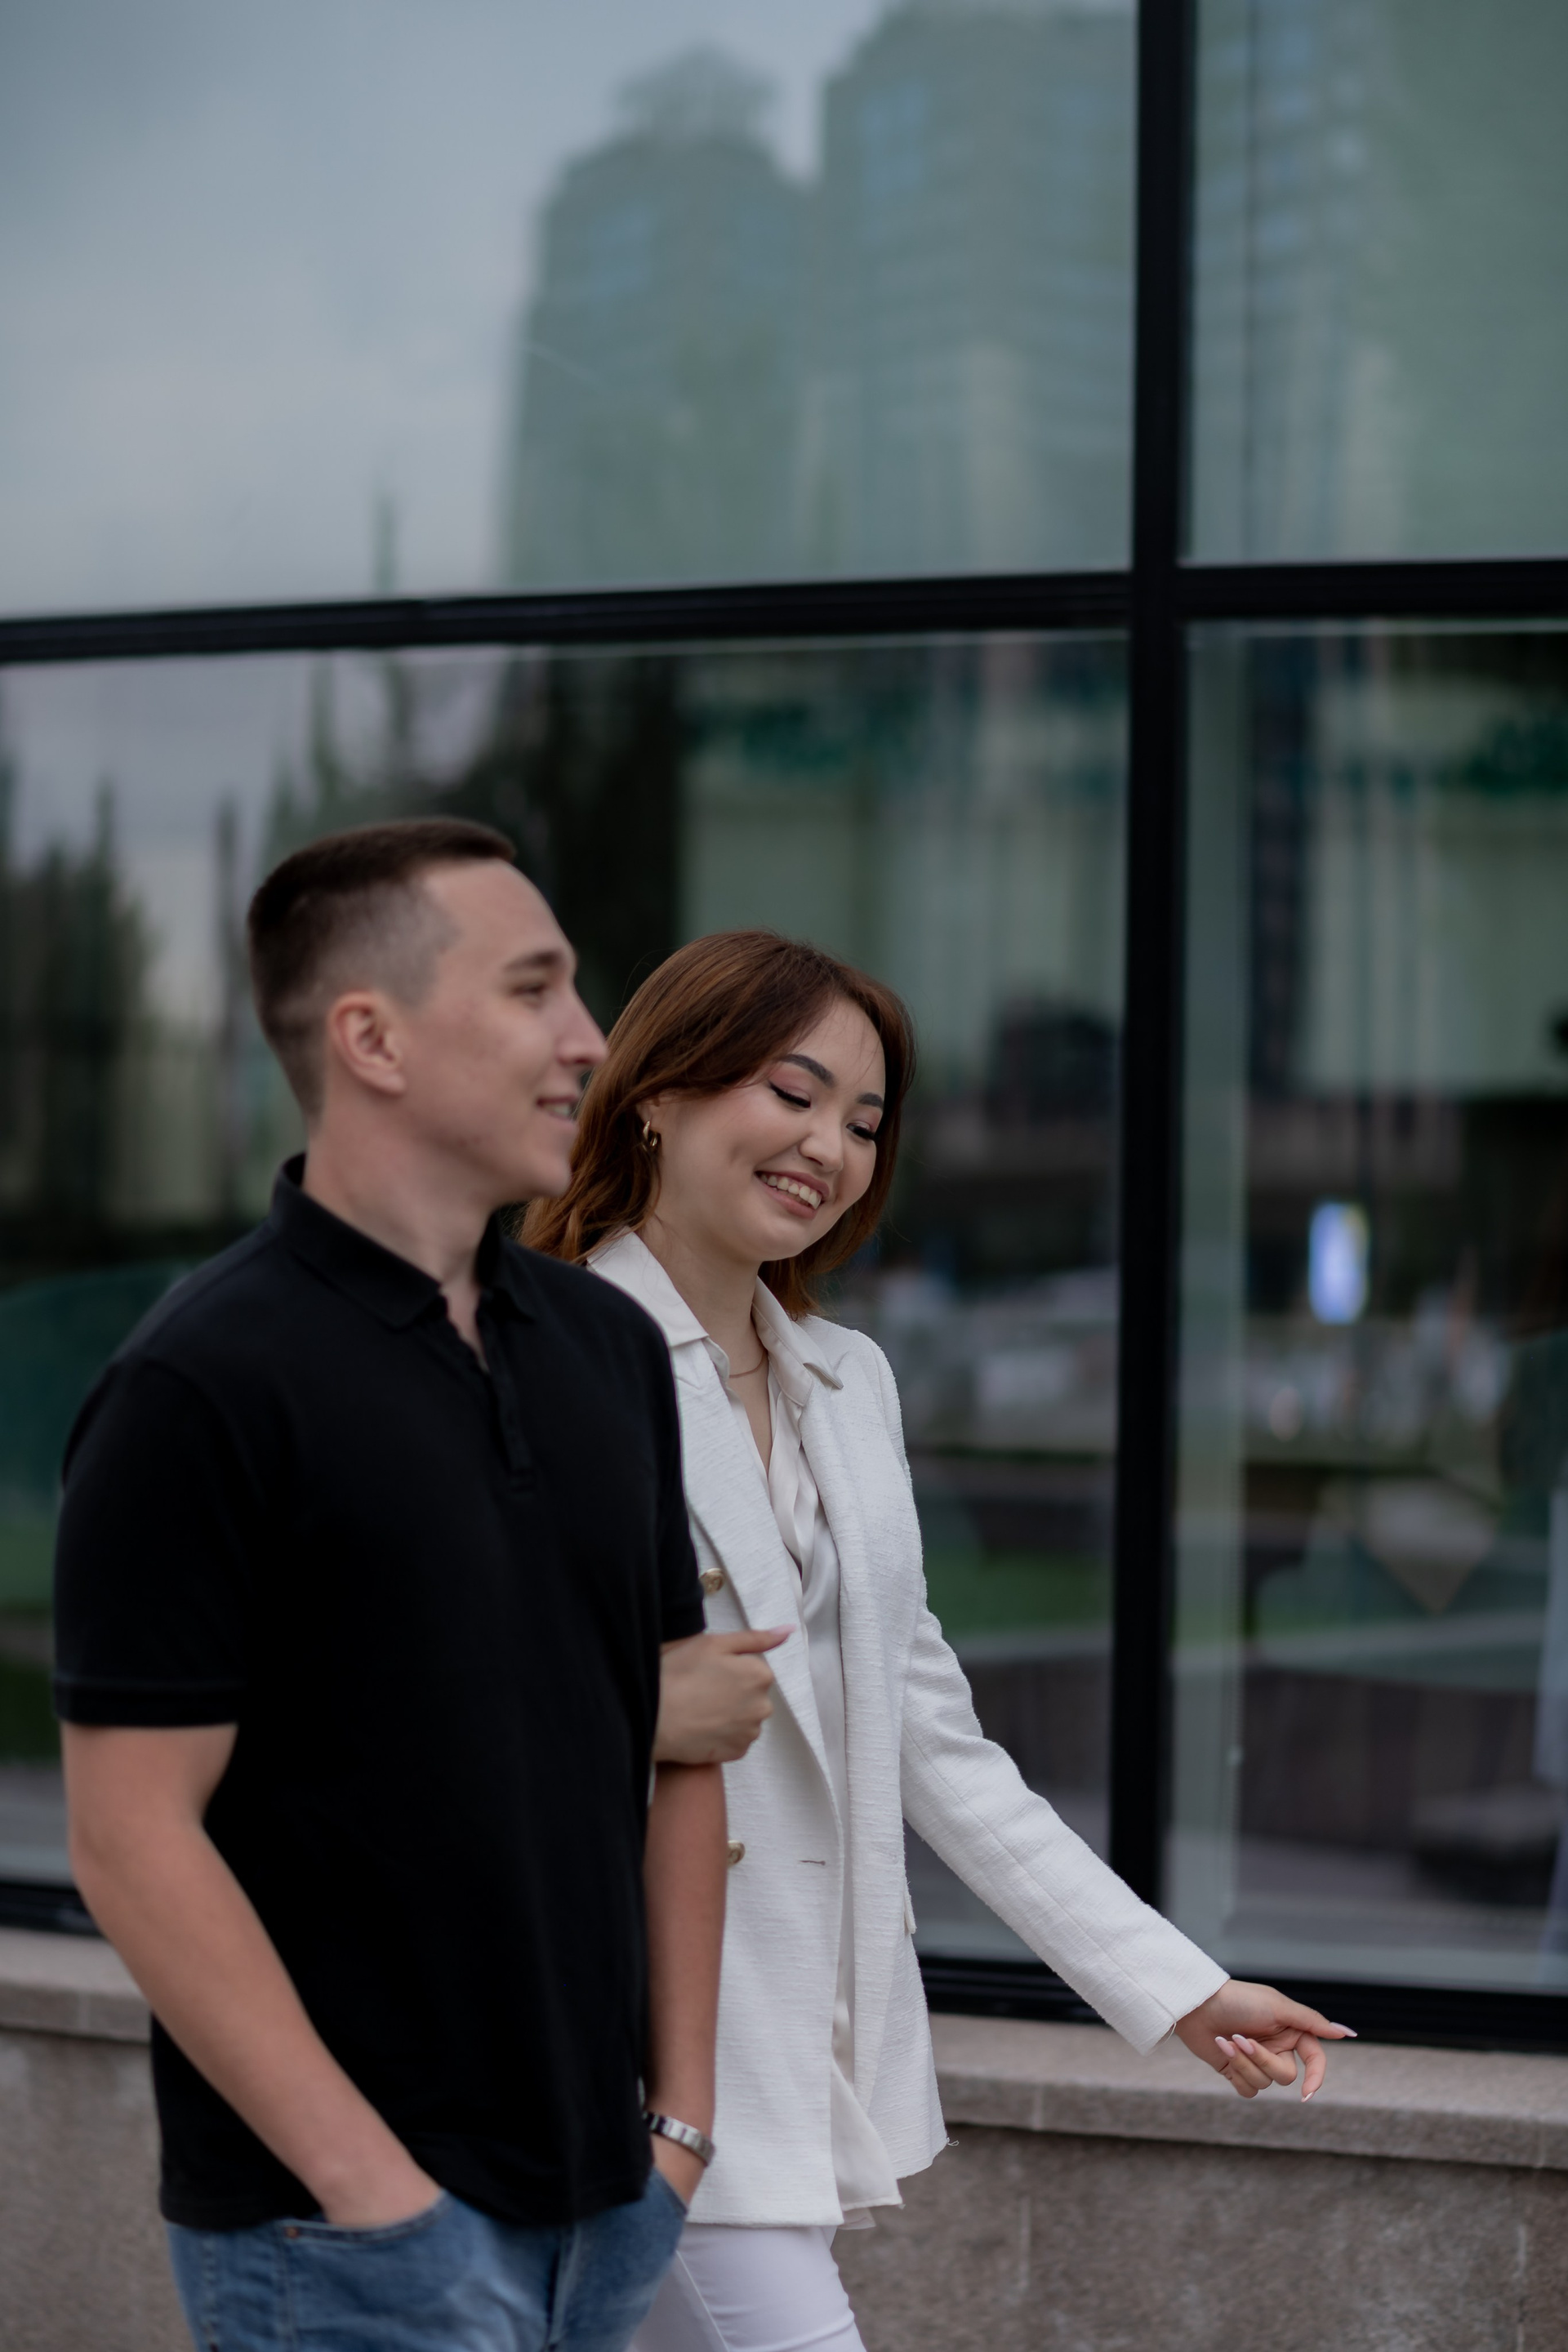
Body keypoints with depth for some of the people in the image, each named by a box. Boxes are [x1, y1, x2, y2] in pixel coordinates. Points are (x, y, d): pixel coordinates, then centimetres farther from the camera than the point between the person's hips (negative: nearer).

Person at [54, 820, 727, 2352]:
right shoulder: (203, 1388, -13)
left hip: (607, 2199, 7)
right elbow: (133, 1837, -16)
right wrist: (371, 2182, -17)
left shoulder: (610, 1349, 9)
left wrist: (683, 2110, 7)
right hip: (341, 2224, -7)